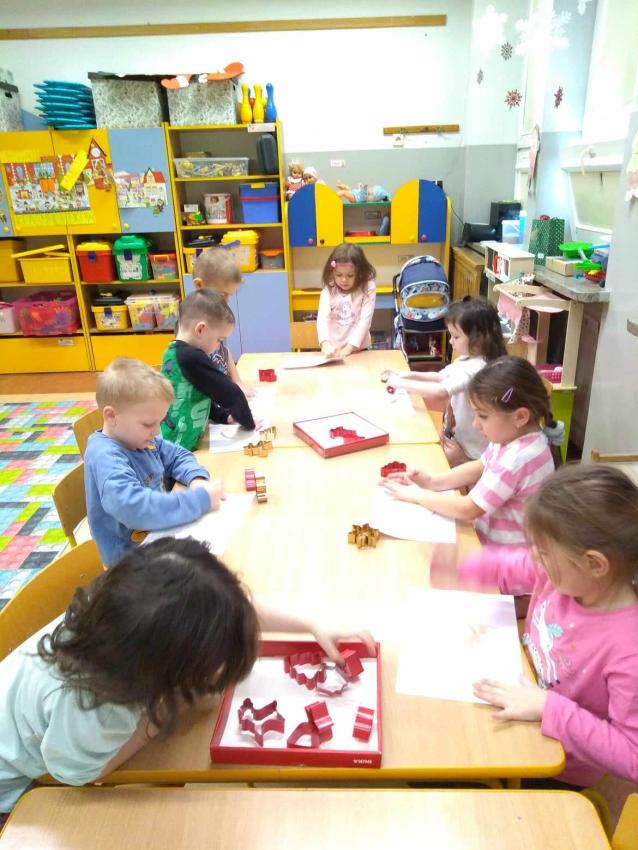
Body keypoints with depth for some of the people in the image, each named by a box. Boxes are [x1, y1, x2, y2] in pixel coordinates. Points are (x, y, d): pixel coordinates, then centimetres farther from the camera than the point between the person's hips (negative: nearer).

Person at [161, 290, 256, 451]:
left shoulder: (173, 353, 6)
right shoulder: (192, 358, -22)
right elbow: (230, 393, -15)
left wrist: (223, 415, 11)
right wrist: (248, 422, -1)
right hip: (180, 448, -9)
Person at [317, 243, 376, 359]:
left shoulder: (368, 289, -6)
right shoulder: (328, 290, -3)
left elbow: (365, 320, -11)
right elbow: (322, 318, -14)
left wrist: (349, 347, -20)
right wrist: (326, 344, -31)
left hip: (358, 349, -1)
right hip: (333, 349, 1)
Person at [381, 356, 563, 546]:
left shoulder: (517, 459, -30)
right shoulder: (513, 436, -3)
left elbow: (468, 509, -23)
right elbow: (478, 468, 13)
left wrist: (418, 495, -11)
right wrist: (433, 482, 0)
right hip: (491, 538, 8)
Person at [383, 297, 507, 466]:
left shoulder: (475, 369, -28)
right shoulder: (466, 360, 4)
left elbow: (440, 392, -39)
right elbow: (439, 377, 16)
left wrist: (402, 383, -28)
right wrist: (408, 375, 1)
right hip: (455, 437, 9)